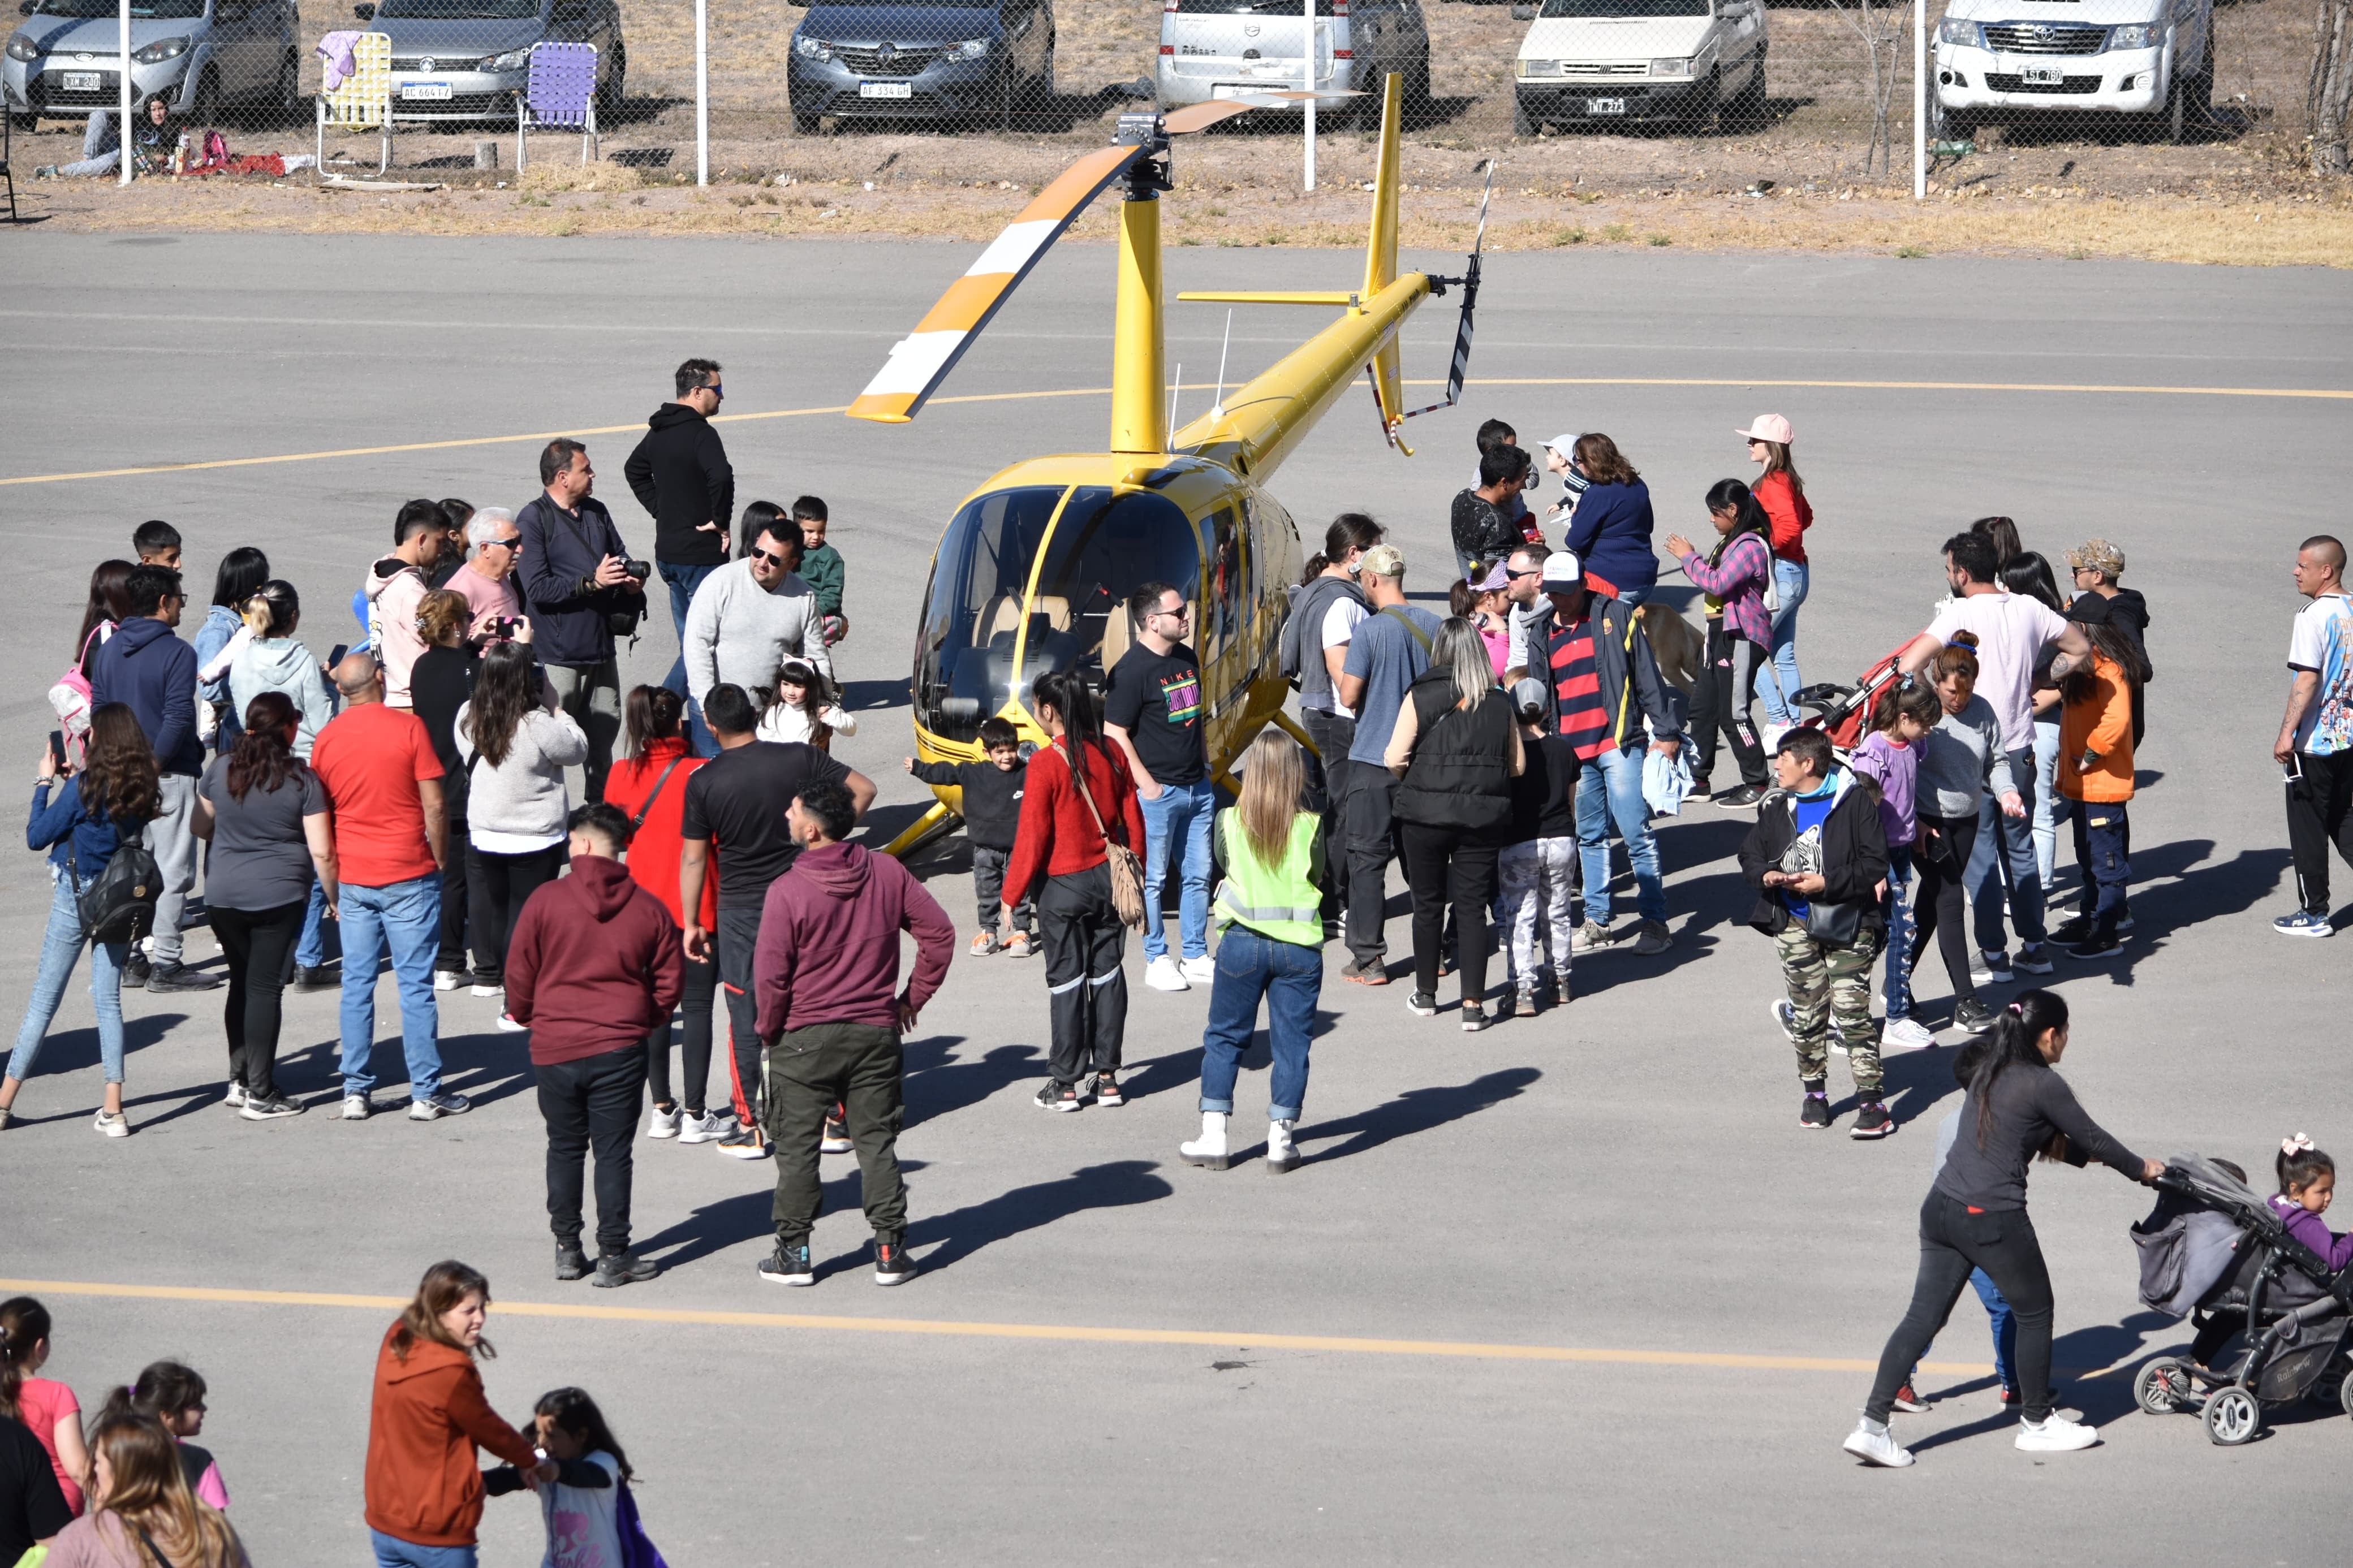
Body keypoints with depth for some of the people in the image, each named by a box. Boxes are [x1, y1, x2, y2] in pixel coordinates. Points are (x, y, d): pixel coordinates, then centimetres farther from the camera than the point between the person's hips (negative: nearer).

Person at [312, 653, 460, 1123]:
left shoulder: (326, 739, 3)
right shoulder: (407, 728, -9)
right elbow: (434, 807, -10)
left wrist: (332, 888, 17)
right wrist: (441, 861, 4)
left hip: (352, 877, 4)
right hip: (408, 874, -4)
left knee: (357, 984, 8)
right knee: (416, 983, 1)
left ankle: (355, 1092, 8)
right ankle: (426, 1093, 3)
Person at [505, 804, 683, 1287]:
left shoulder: (545, 900, -7)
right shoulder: (648, 909, -1)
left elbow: (519, 975, -2)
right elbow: (669, 984, 5)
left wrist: (526, 1016, 17)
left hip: (554, 1049, 0)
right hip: (619, 1048, 0)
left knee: (565, 1148, 14)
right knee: (614, 1152, 6)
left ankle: (567, 1249, 19)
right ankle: (613, 1256, 7)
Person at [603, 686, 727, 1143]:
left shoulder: (621, 775, -3)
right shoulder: (699, 774, -15)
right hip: (695, 908, -4)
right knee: (697, 1007, 3)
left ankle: (662, 1109, 17)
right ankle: (695, 1115, 5)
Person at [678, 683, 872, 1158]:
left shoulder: (704, 782, -11)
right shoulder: (800, 758, -7)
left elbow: (693, 859, -6)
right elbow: (863, 789, -2)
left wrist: (692, 923, 3)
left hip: (741, 910, -2)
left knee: (746, 1017, 6)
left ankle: (749, 1128, 9)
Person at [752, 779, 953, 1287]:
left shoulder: (788, 891, -17)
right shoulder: (887, 873, -4)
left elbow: (770, 977, -15)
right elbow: (939, 933, 1)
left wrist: (769, 1032, 2)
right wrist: (913, 998, 11)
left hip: (805, 1037, -3)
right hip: (877, 1031, 3)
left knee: (797, 1145, 8)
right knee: (877, 1140, 11)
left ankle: (794, 1252, 11)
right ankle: (890, 1250, 9)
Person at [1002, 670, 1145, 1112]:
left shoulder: (1046, 764, -17)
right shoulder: (1112, 755, 0)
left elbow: (1032, 838, -15)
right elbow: (1133, 822, 7)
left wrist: (1011, 897, -7)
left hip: (1065, 887, -5)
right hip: (1110, 878, 5)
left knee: (1067, 982, 3)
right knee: (1107, 976, 12)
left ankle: (1066, 1083, 8)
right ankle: (1107, 1076, 16)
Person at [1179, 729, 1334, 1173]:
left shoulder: (1229, 822, -5)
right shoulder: (1311, 827, -8)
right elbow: (1326, 882, 1)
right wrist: (1329, 926, 18)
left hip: (1242, 941, 1)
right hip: (1299, 945, -1)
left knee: (1224, 1038, 12)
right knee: (1291, 1042, 8)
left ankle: (1213, 1136, 10)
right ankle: (1280, 1141, 8)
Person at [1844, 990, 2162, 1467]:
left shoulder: (1989, 1074, 15)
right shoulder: (2042, 1085, -10)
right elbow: (2092, 1139, 0)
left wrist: (2082, 1153, 37)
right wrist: (2141, 1169, 16)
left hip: (1942, 1208, 8)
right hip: (1992, 1218, -8)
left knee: (1924, 1317, 7)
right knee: (2034, 1313, 12)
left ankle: (1871, 1425, 0)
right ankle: (2037, 1423, 25)